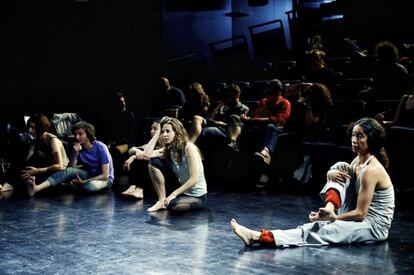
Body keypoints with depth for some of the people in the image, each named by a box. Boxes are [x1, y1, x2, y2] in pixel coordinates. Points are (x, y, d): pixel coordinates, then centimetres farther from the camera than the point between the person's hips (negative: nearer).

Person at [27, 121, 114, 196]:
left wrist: (83, 182, -28)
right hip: (89, 175, 4)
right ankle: (36, 188, -42)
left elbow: (105, 175, -22)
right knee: (68, 171, -25)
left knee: (92, 186, -40)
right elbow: (71, 168, -10)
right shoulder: (78, 148, -5)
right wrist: (75, 154, -26)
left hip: (105, 179, -4)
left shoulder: (100, 148, -21)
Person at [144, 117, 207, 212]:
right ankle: (162, 200, -3)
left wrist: (174, 194, -23)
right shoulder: (168, 150, 1)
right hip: (182, 191, 7)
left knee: (171, 204, -38)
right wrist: (158, 132, -9)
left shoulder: (189, 147, -20)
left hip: (198, 196, -7)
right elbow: (147, 154, -15)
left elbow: (194, 179, -23)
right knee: (153, 163, -7)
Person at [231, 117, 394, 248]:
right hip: (360, 218, 9)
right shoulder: (360, 159, 6)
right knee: (339, 167, -1)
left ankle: (259, 237, -35)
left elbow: (360, 213, -24)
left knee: (317, 229, -27)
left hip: (374, 227, -9)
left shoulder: (371, 170, -21)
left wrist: (331, 218, -23)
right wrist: (332, 174, -9)